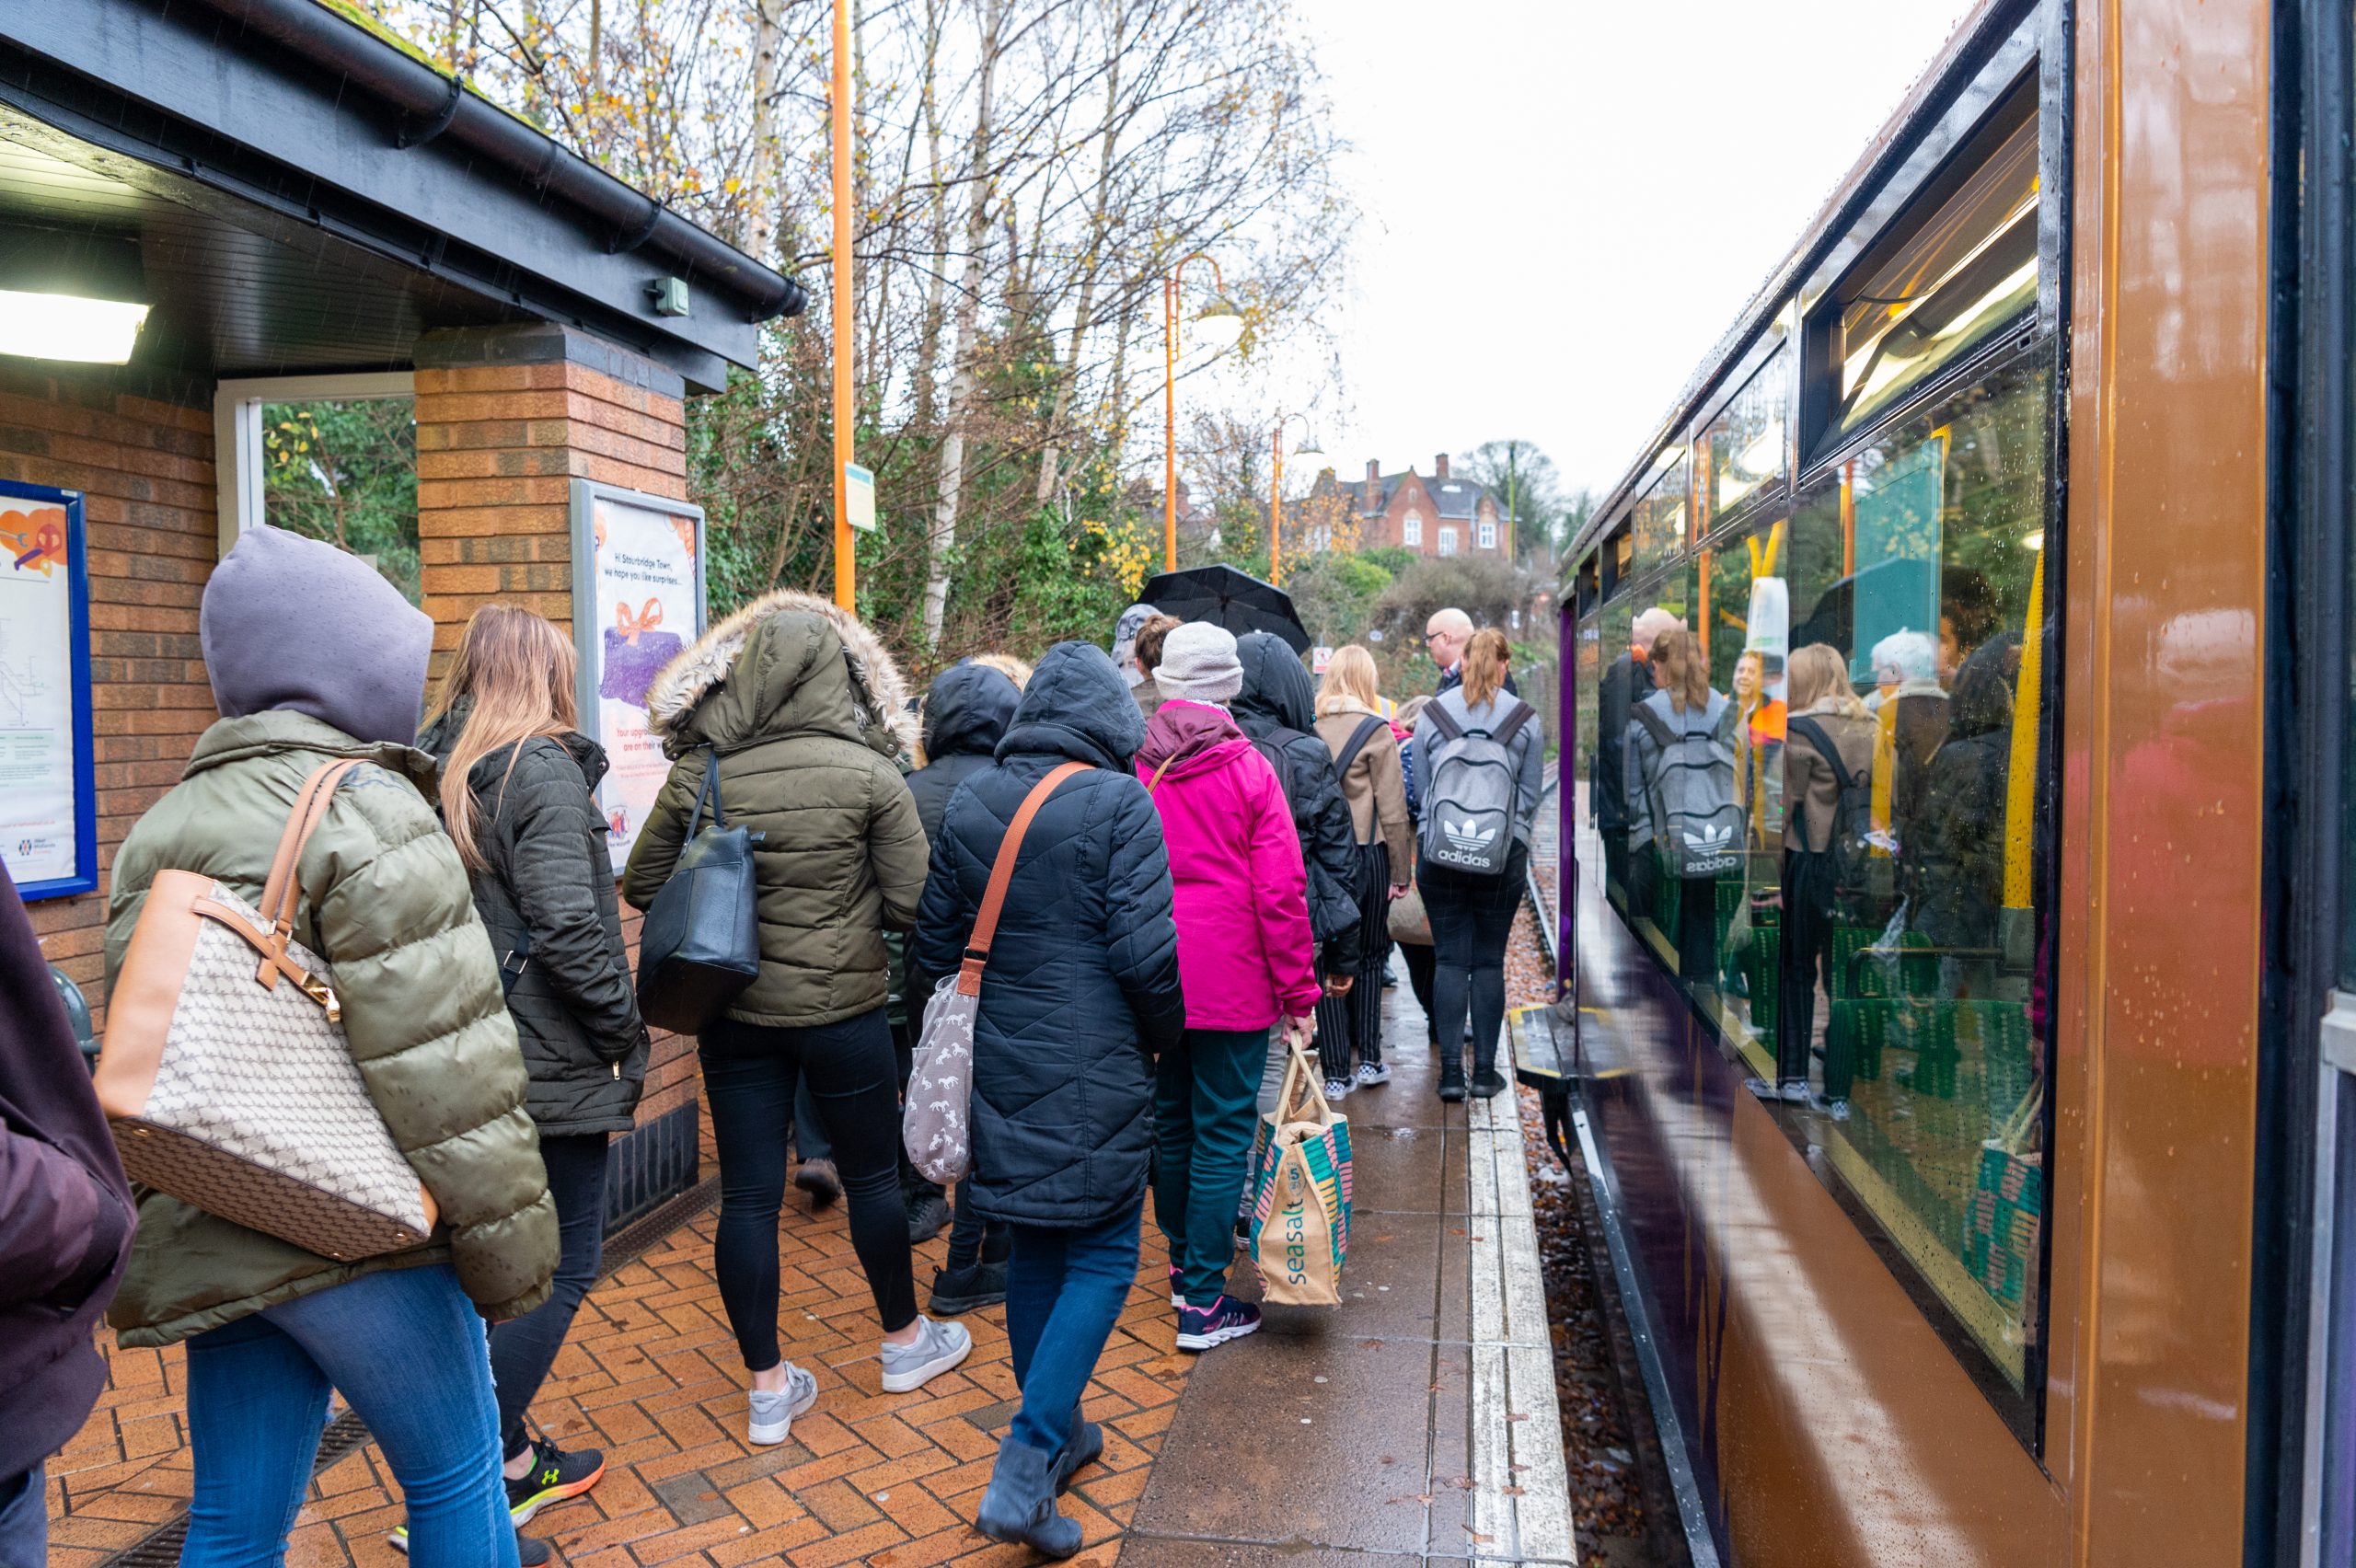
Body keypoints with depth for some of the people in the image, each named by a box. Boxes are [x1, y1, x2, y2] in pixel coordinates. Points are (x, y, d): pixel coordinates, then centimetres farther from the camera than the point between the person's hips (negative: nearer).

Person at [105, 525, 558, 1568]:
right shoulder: (367, 814, -13)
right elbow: (442, 1067, -19)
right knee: (454, 1478, 12)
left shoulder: (157, 832, 13)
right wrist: (508, 1246, -13)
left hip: (207, 1248, 8)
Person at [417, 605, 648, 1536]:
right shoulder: (541, 770, -15)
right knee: (559, 1268, 3)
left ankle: (514, 1461, 30)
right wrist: (625, 1024, -11)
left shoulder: (433, 768, 9)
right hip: (548, 1065, -8)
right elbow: (568, 926, -23)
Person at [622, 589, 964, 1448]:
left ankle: (767, 1386, 21)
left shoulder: (698, 774, -7)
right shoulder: (868, 774, -14)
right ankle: (905, 1339, 35)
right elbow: (913, 901, -12)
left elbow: (642, 884, 4)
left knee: (747, 1197, 10)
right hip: (844, 1009, -2)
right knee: (872, 1176, 16)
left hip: (735, 1014, 2)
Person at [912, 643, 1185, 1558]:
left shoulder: (969, 802, 4)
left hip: (1001, 1064, 6)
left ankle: (1053, 1436, 34)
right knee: (1102, 1259, 5)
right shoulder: (1119, 804, -13)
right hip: (1095, 1071, -6)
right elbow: (1146, 955, -17)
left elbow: (932, 944, 9)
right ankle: (1022, 1473, -2)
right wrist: (1164, 1034, 2)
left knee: (1033, 1248, 19)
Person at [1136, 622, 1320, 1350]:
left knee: (1171, 1123, 19)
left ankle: (1183, 1262, 36)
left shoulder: (1130, 767, -1)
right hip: (1231, 985, -4)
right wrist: (1299, 995, -4)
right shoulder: (1248, 769, -11)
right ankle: (1203, 1302, 8)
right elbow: (1281, 893, -12)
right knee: (1223, 1133, 4)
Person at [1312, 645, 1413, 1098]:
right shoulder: (1376, 731, -7)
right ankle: (1368, 1060, 18)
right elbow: (1392, 809, -6)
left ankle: (1336, 1071, 9)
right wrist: (1401, 871, 1)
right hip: (1366, 854, -1)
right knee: (1369, 958, 15)